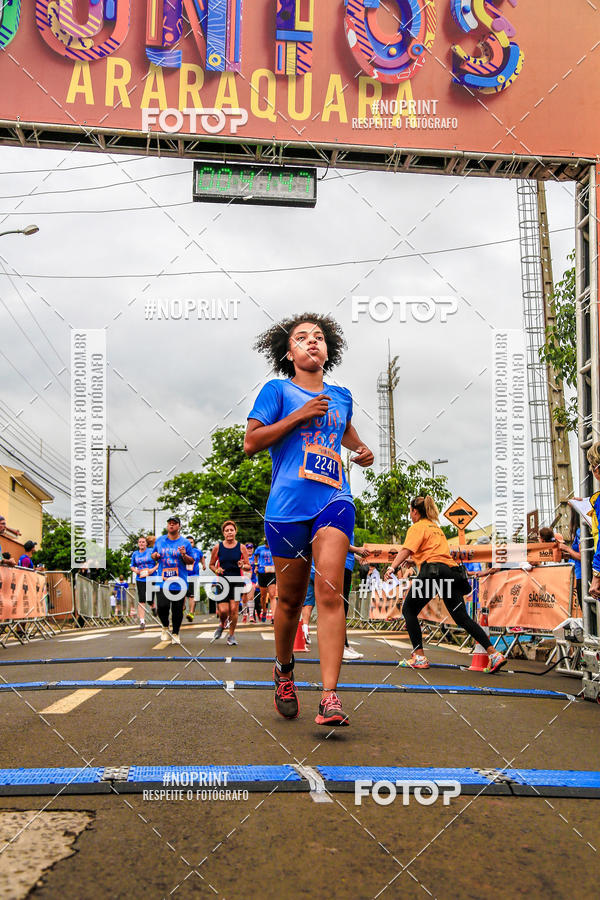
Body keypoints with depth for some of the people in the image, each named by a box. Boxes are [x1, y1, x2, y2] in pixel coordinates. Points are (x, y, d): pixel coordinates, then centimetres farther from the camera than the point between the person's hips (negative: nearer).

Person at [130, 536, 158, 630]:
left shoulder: (151, 551, 0)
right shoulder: (135, 554, 11)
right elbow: (132, 566, 18)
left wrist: (154, 569, -15)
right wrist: (136, 571, -3)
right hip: (140, 579, 2)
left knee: (150, 599, 2)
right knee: (141, 600, -5)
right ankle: (142, 621, -6)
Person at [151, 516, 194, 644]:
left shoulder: (185, 542, 3)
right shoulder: (160, 540, 10)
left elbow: (191, 561, 5)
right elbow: (153, 555, 21)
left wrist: (184, 555, -15)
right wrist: (155, 556, -3)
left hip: (179, 581, -1)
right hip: (162, 581, 1)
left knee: (177, 609, 2)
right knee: (161, 606, -10)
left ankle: (175, 634, 20)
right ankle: (165, 627, 19)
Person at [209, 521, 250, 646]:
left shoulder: (241, 547, 2)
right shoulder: (218, 547, 2)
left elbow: (248, 567, 6)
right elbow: (211, 564, 12)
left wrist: (243, 565, -16)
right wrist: (216, 570, -9)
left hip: (236, 581, 0)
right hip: (222, 581, 0)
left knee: (234, 609, -5)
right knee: (223, 610, -8)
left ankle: (231, 635, 11)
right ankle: (222, 624, 27)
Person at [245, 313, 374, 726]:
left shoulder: (341, 396, 19)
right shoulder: (277, 390, 6)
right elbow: (250, 443, -2)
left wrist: (361, 450, 19)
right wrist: (298, 416, -8)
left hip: (334, 500, 2)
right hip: (288, 504, -2)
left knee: (330, 593, -14)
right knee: (290, 599, 8)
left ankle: (330, 698, -16)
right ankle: (284, 670, 35)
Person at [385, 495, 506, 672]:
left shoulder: (417, 527, 6)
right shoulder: (436, 527, 30)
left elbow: (407, 550, -10)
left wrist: (393, 567, -20)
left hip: (432, 571, -7)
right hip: (452, 571, 8)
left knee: (409, 610, 6)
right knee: (463, 618, 4)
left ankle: (419, 657, -2)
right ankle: (494, 654, -8)